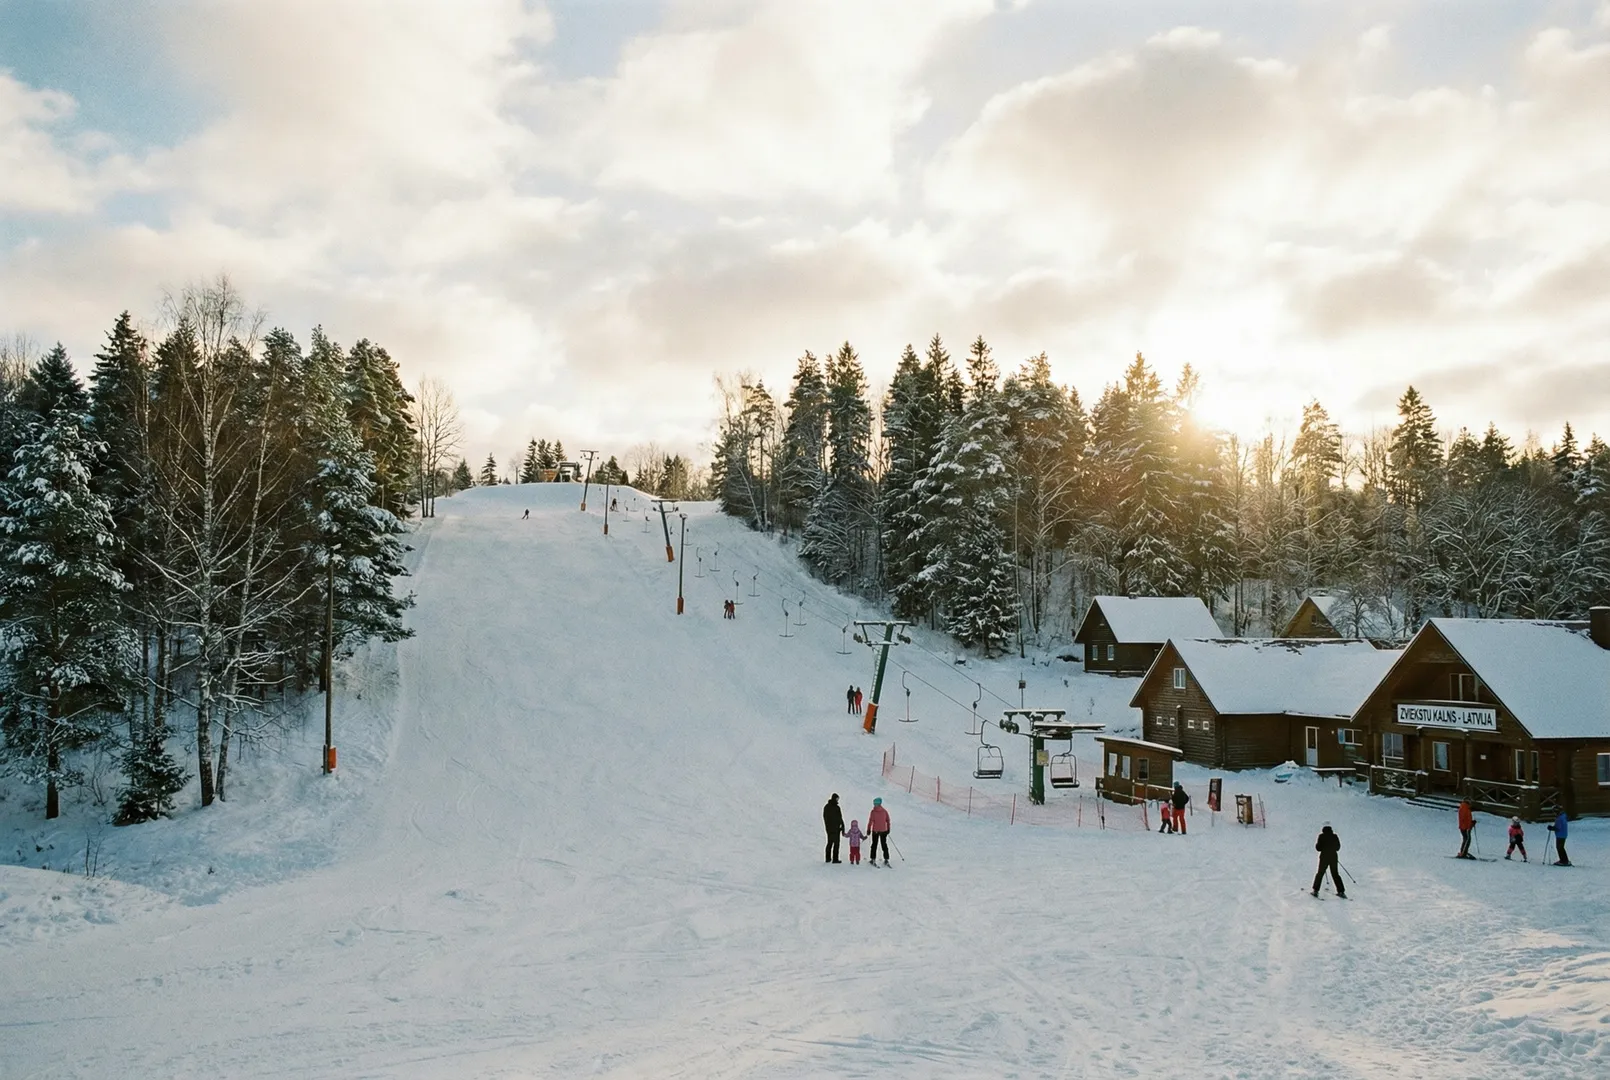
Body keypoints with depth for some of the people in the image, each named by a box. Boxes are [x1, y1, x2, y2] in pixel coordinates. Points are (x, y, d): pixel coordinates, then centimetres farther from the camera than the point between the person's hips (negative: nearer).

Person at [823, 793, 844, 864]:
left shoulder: (826, 807, 3)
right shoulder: (836, 808, -18)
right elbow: (840, 819, -15)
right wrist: (843, 829, -7)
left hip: (829, 828, 6)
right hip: (836, 829, -6)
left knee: (829, 843, 17)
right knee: (836, 843, 3)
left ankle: (828, 858, 21)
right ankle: (835, 859, 2)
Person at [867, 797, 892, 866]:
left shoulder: (873, 812, -11)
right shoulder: (884, 811, -1)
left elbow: (870, 821, -12)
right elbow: (888, 821, 4)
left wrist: (868, 830, -5)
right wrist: (888, 829, 15)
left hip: (875, 831, -3)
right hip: (883, 831, 3)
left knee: (874, 845, 10)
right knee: (884, 845, 13)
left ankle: (873, 859, 7)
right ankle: (886, 859, 10)